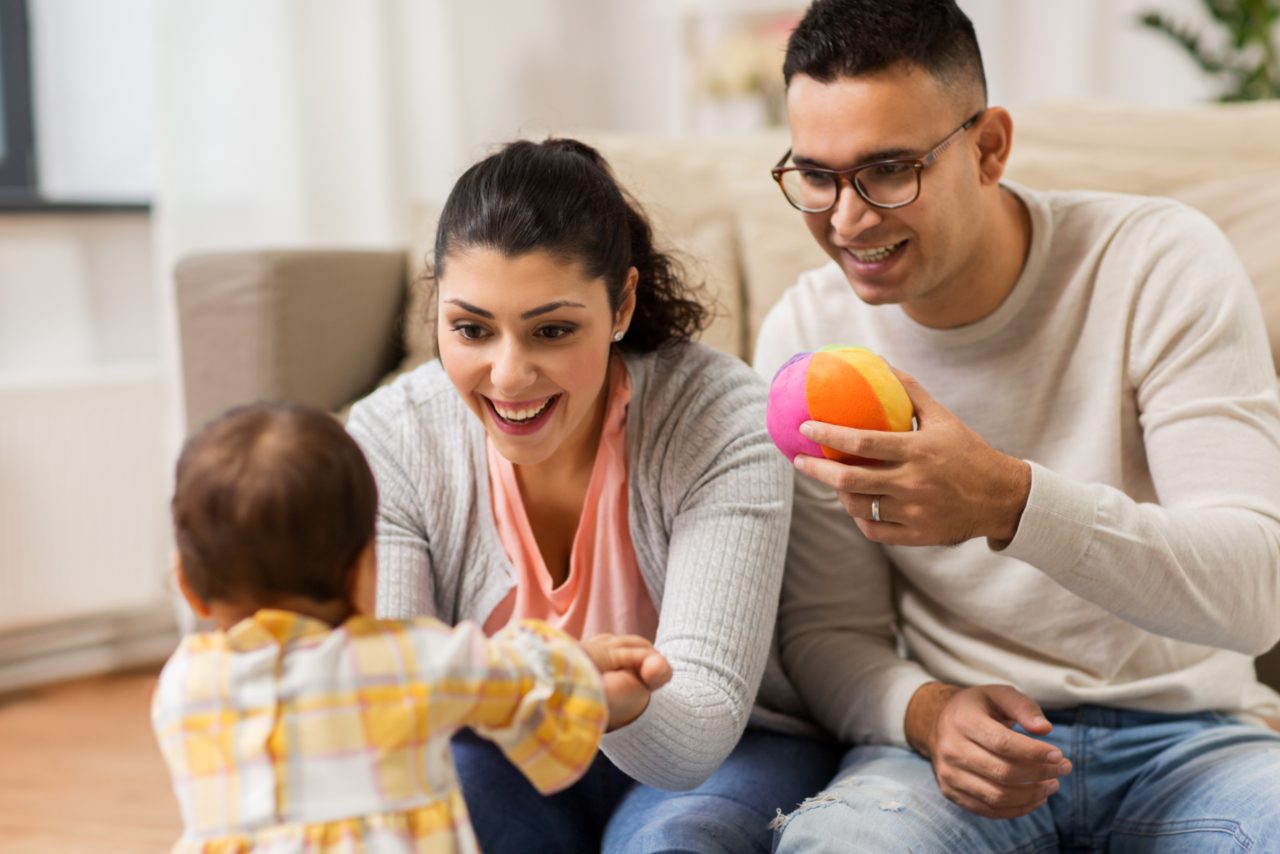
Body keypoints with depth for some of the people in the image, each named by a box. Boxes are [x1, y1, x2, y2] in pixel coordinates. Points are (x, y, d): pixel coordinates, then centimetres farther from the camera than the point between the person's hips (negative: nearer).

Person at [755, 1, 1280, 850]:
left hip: (1187, 735, -1)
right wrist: (927, 712, -19)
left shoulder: (1163, 264, -10)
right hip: (959, 731, 1)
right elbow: (828, 630, 4)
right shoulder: (804, 335, -3)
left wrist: (1011, 501, -36)